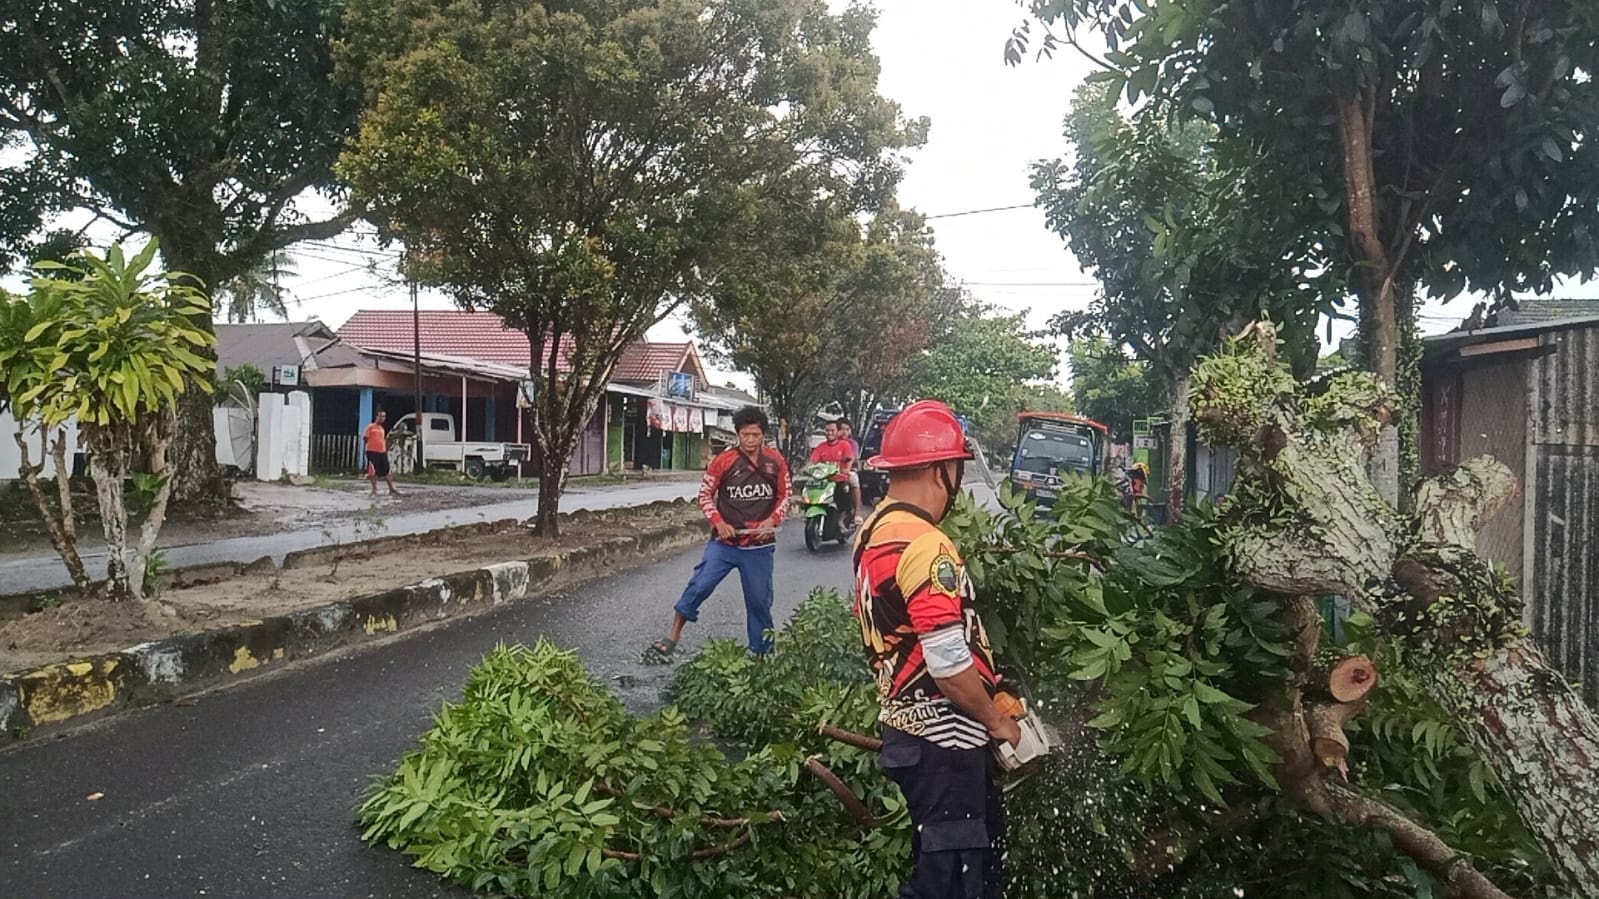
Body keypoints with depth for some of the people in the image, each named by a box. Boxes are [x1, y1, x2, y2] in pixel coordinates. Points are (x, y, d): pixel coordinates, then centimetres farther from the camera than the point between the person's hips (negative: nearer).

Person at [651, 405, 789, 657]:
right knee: (699, 585, -11)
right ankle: (673, 636, 3)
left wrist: (772, 520, -10)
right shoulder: (724, 461, -7)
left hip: (760, 546, 2)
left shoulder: (776, 461, -1)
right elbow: (705, 495, 1)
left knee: (760, 599, 8)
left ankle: (761, 652, 23)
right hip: (725, 542, -1)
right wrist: (718, 522, -14)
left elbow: (784, 496, 8)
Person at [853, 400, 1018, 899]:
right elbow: (948, 662, -27)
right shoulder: (925, 545, -25)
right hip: (940, 736, -9)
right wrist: (997, 721, -9)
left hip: (905, 721, 9)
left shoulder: (874, 531, 6)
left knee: (983, 843, 24)